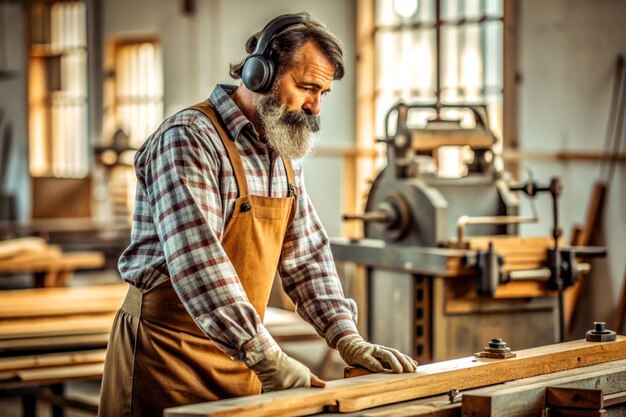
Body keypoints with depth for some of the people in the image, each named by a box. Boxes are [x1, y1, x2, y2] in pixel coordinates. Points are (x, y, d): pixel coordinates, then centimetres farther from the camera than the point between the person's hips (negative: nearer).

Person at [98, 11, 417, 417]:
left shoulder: (285, 155, 9)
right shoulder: (189, 139, -18)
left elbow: (307, 255, 12)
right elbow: (198, 263, -28)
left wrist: (346, 338, -1)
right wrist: (267, 357, -33)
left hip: (239, 359, 7)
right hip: (168, 350, -7)